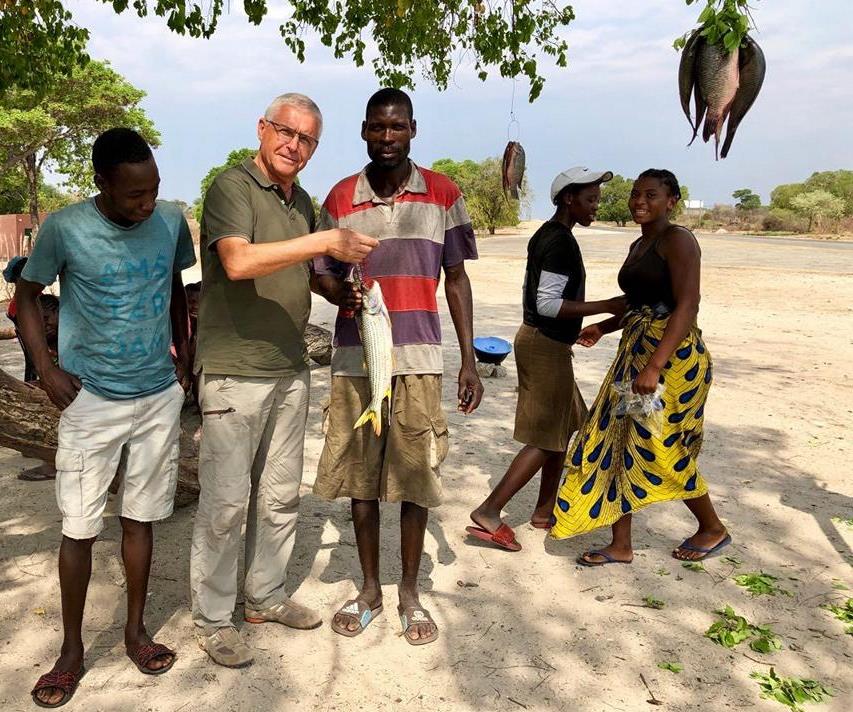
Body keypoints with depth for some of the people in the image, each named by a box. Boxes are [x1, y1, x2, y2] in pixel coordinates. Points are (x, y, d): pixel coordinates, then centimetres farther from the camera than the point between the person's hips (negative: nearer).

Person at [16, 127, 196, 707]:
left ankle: (136, 631, 28)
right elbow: (27, 296, 3)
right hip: (91, 400, -2)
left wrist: (184, 358, 11)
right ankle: (72, 650, 22)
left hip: (161, 397, 2)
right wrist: (47, 368, -7)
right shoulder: (65, 229, -11)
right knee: (79, 529, 4)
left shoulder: (172, 222, -3)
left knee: (140, 518, 12)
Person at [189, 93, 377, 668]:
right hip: (235, 371, -7)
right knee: (226, 500, 0)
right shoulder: (233, 187, -8)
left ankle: (266, 596, 31)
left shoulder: (303, 201, 15)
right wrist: (324, 242, -28)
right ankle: (212, 618, 17)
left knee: (281, 495, 15)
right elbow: (238, 262, -26)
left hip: (290, 370, 7)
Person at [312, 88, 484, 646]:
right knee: (360, 475, 8)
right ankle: (369, 589, 27)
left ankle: (411, 594, 23)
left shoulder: (443, 194, 3)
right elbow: (323, 273, 11)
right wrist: (340, 292, -15)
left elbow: (456, 278, 5)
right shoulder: (341, 199, 5)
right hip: (355, 357, 2)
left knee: (416, 476, 4)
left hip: (418, 358, -1)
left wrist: (470, 361, 0)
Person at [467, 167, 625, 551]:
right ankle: (488, 513, 0)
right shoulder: (561, 241, -17)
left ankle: (544, 511, 26)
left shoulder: (546, 235, 14)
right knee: (546, 439, -4)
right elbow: (548, 303, -24)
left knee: (566, 428, 18)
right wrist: (607, 306, -21)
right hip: (546, 346, -11)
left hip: (540, 340, 11)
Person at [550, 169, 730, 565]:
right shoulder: (638, 246, 17)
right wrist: (603, 328, 17)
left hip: (673, 357, -9)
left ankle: (713, 529, 27)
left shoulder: (678, 240, -11)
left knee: (661, 450, 1)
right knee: (618, 440, 7)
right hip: (635, 352, 9)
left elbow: (687, 306, -21)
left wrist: (654, 367, -28)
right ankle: (620, 545, 18)